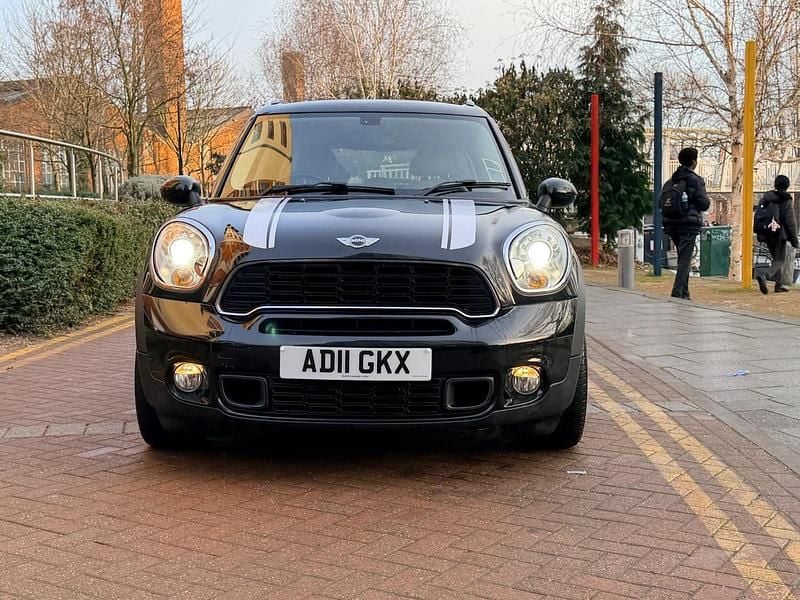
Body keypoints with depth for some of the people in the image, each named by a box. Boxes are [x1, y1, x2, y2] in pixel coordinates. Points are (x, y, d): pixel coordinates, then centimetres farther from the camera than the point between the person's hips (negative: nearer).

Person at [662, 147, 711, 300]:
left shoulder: (670, 181, 9)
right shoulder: (696, 180, -8)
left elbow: (661, 203, 7)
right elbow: (704, 204, -10)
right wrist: (707, 199, 10)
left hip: (671, 224, 6)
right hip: (689, 225, -6)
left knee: (683, 259, 17)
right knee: (685, 260, -4)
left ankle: (684, 293, 18)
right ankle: (677, 293, -12)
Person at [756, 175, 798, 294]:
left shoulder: (766, 198, 6)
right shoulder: (786, 201, -8)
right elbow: (790, 222, -8)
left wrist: (760, 235, 13)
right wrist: (794, 239, -5)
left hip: (767, 235, 5)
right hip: (780, 235, -5)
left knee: (776, 258, 19)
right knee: (780, 260, -1)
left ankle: (780, 284, 21)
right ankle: (766, 277, -26)